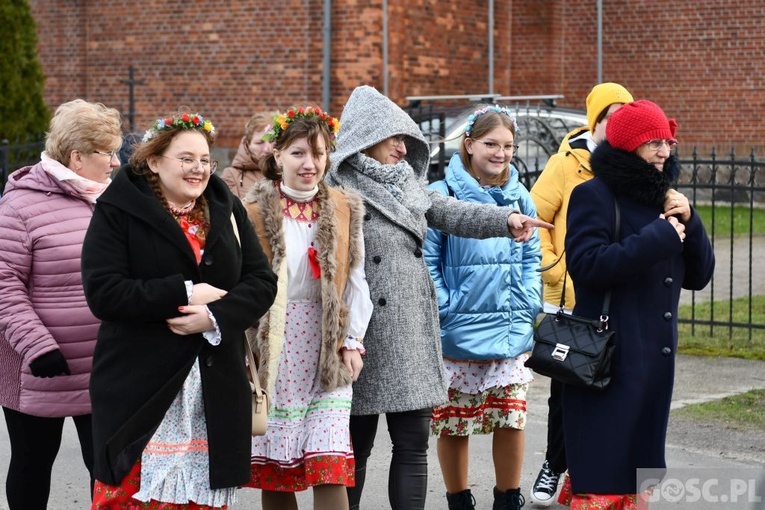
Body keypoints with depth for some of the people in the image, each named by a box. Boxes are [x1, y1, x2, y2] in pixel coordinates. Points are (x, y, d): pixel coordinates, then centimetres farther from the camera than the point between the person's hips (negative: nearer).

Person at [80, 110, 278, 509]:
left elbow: (262, 282, 5)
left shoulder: (227, 210, 11)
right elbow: (103, 293, -12)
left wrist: (215, 317, -13)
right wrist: (184, 294, -15)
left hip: (215, 391, 4)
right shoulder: (117, 212, -2)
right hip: (140, 388, -4)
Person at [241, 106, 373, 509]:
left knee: (330, 464, -7)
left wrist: (352, 340, 0)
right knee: (273, 464, 6)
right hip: (272, 349, -1)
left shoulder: (344, 210, 6)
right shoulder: (253, 211, -3)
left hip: (327, 348, 1)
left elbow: (356, 281, 8)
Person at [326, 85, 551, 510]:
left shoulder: (407, 185, 15)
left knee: (413, 443, 4)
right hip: (365, 336, -6)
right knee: (356, 447, 4)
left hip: (413, 338, 6)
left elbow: (453, 213, 4)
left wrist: (505, 219, -14)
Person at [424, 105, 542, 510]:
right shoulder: (442, 195, -7)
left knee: (511, 420, 4)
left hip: (511, 334, 4)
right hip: (457, 336, -3)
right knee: (453, 424, 5)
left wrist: (527, 307, 5)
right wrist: (444, 311, -11)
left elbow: (532, 258, 15)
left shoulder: (519, 196, 8)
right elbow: (427, 263, -6)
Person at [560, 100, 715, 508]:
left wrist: (689, 224, -3)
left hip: (655, 359, 7)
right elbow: (587, 263, -20)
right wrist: (659, 238, -18)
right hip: (606, 359, -7)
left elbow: (698, 276, 14)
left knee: (639, 465, 11)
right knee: (601, 474, -8)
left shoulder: (663, 199, 16)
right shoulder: (594, 195, -5)